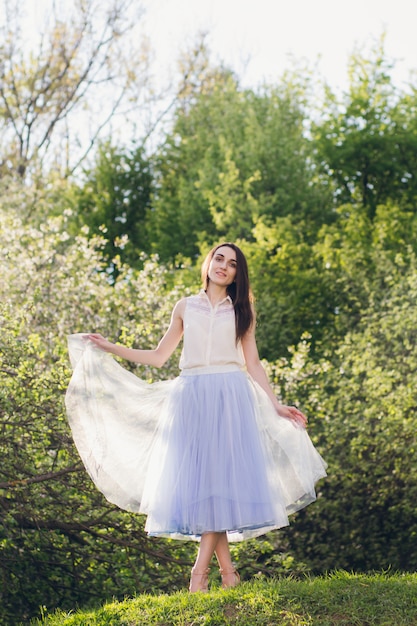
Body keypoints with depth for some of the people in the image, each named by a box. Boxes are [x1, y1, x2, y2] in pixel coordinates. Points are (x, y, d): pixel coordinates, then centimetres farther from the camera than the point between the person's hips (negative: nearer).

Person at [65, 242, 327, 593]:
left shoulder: (242, 311, 13)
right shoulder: (186, 307, 13)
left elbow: (253, 364, 12)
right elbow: (159, 357, 15)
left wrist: (275, 405, 6)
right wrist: (110, 348, 10)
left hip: (230, 397, -1)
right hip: (190, 398, 1)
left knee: (221, 473, -11)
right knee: (196, 475, -7)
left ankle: (201, 570, -11)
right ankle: (227, 569, -2)